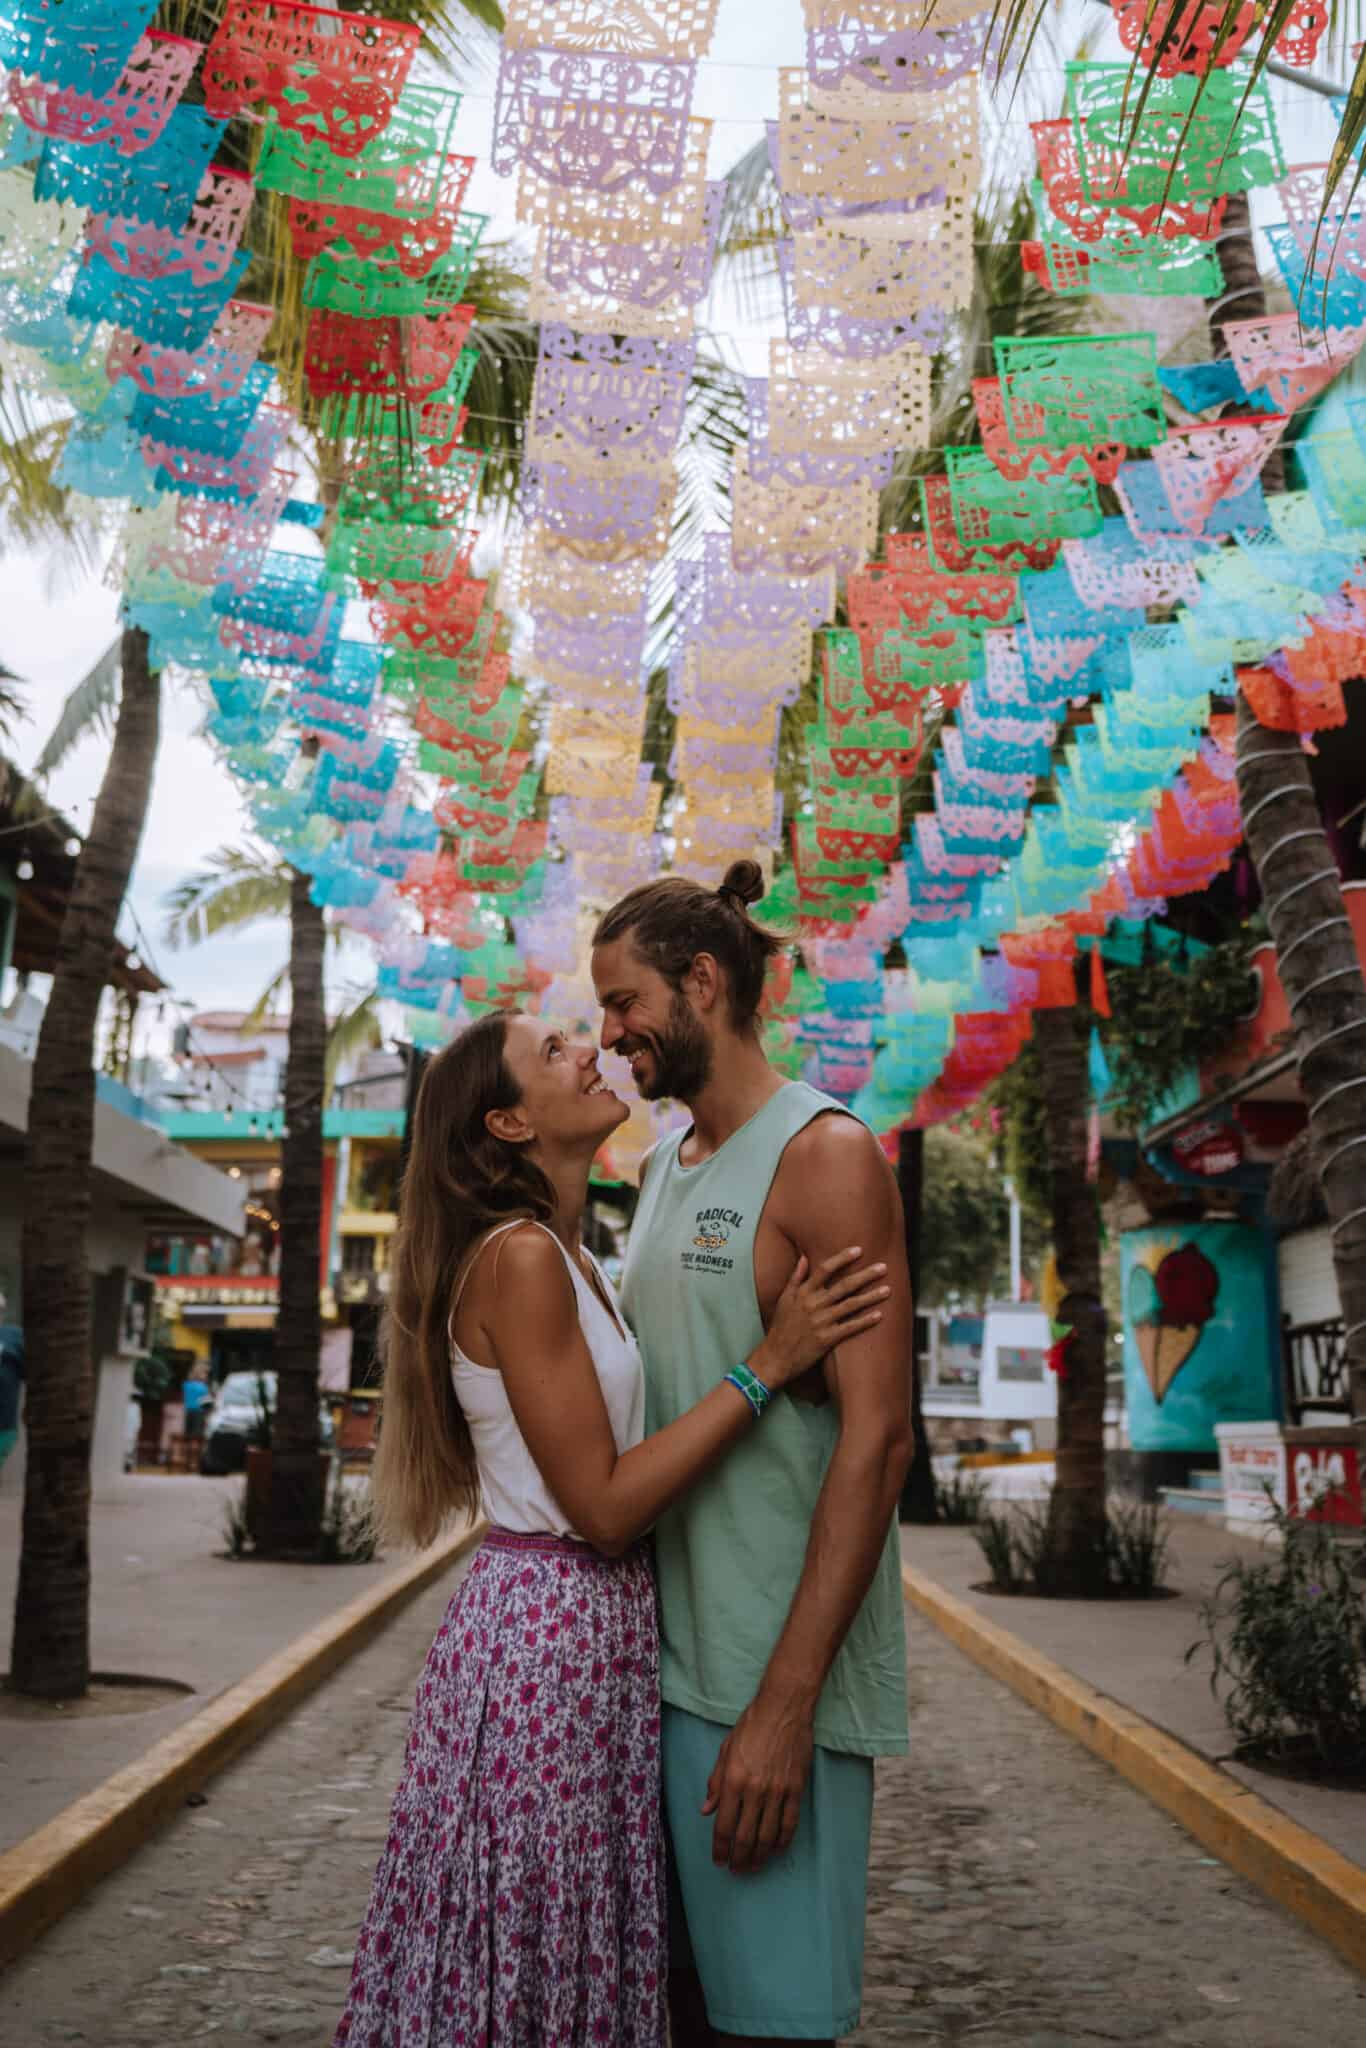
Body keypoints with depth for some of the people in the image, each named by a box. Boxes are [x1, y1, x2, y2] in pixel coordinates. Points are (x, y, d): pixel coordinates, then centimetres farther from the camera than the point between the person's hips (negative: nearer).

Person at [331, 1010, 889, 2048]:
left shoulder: (566, 1257, 12)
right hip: (549, 1625, -9)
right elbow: (603, 1503, -20)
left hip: (601, 1624, 9)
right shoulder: (519, 1258, -18)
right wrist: (766, 1363, -19)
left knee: (585, 1954, 18)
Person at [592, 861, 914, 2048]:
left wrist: (785, 1705, -21)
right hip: (660, 1649, 7)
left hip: (772, 1666, -7)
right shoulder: (663, 1168, 14)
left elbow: (877, 1437, -18)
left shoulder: (824, 1152, -11)